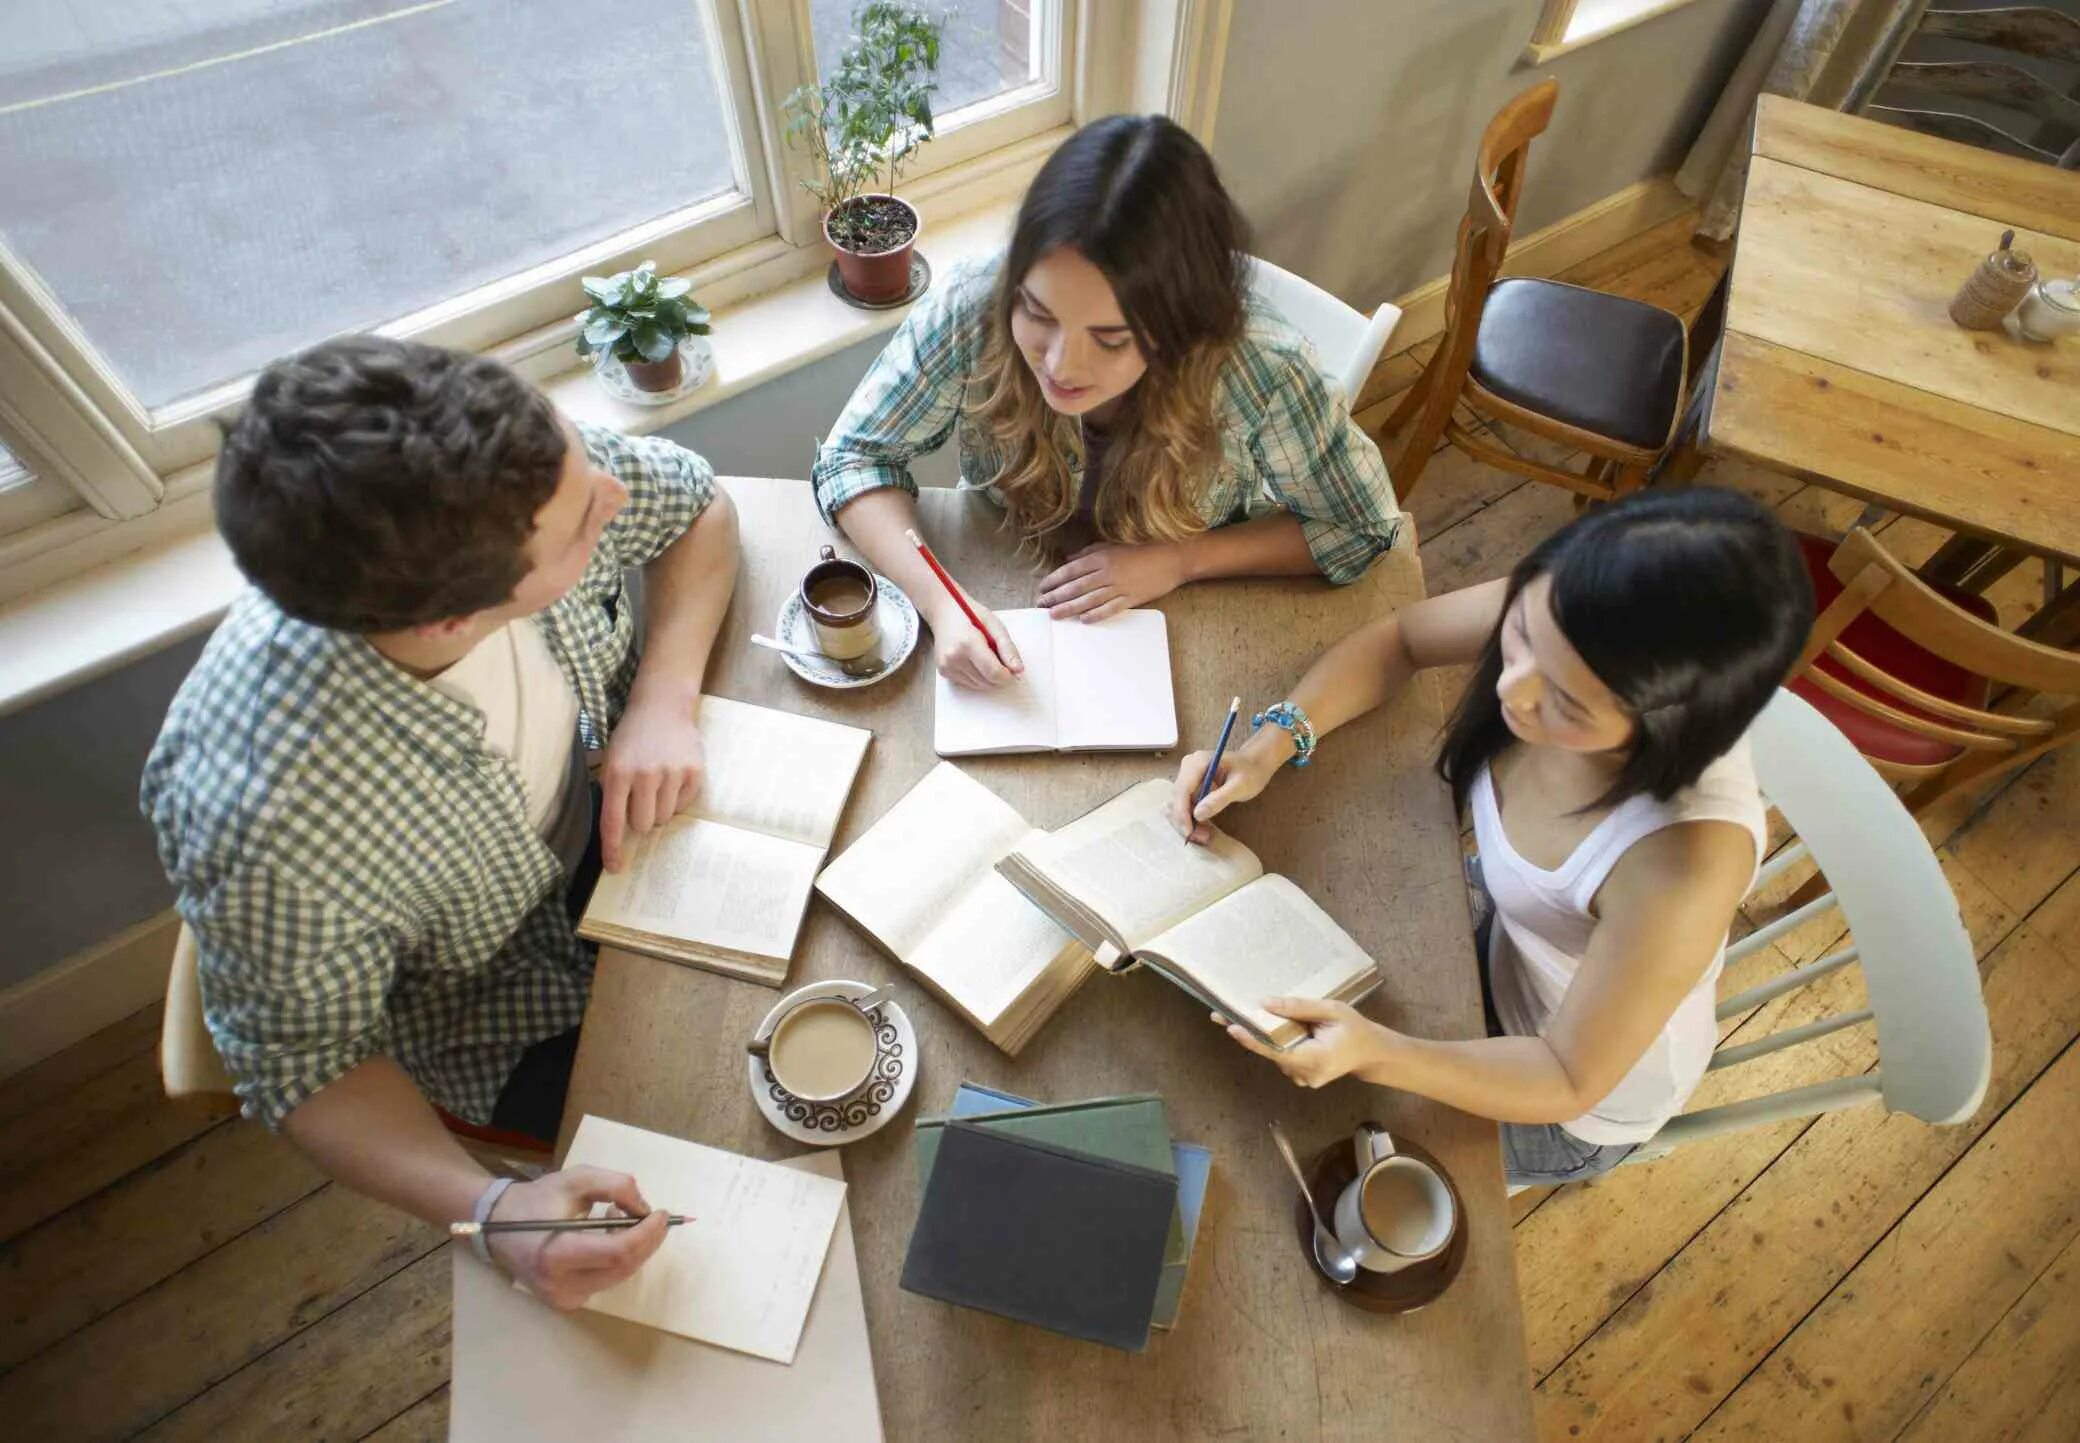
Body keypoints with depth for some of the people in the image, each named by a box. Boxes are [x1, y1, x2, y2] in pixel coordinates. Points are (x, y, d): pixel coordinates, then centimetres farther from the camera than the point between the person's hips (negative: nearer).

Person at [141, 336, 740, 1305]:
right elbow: (306, 1067, -21)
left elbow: (695, 503, -8)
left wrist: (664, 698, -22)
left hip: (597, 823, 4)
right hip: (490, 1016, -4)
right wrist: (487, 1208, -36)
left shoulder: (510, 484, -30)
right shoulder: (267, 827, -40)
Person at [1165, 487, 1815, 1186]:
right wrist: (1268, 746, -24)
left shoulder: (1685, 867, -43)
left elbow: (1568, 1082, -28)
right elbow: (1396, 640, -10)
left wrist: (1374, 1055, -45)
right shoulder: (1552, 616, -31)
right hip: (1505, 934, 4)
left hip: (1584, 1098, -4)